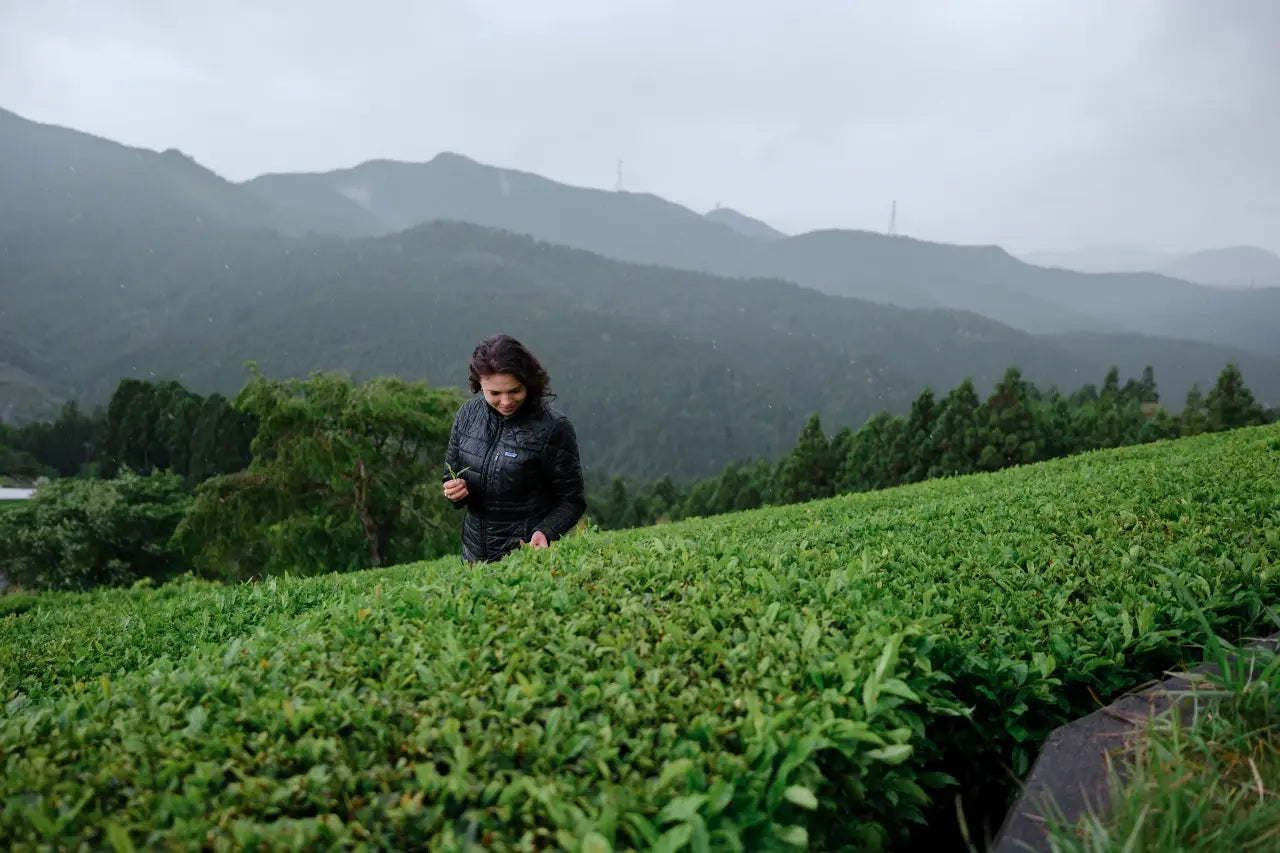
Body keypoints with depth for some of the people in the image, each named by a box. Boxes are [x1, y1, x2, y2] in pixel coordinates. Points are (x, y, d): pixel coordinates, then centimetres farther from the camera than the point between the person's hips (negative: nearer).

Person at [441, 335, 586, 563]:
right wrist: (454, 490, -12)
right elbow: (451, 475, 10)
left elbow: (571, 501, -10)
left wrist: (545, 532, -27)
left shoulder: (553, 428, -17)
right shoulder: (468, 414, -3)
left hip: (529, 554, -4)